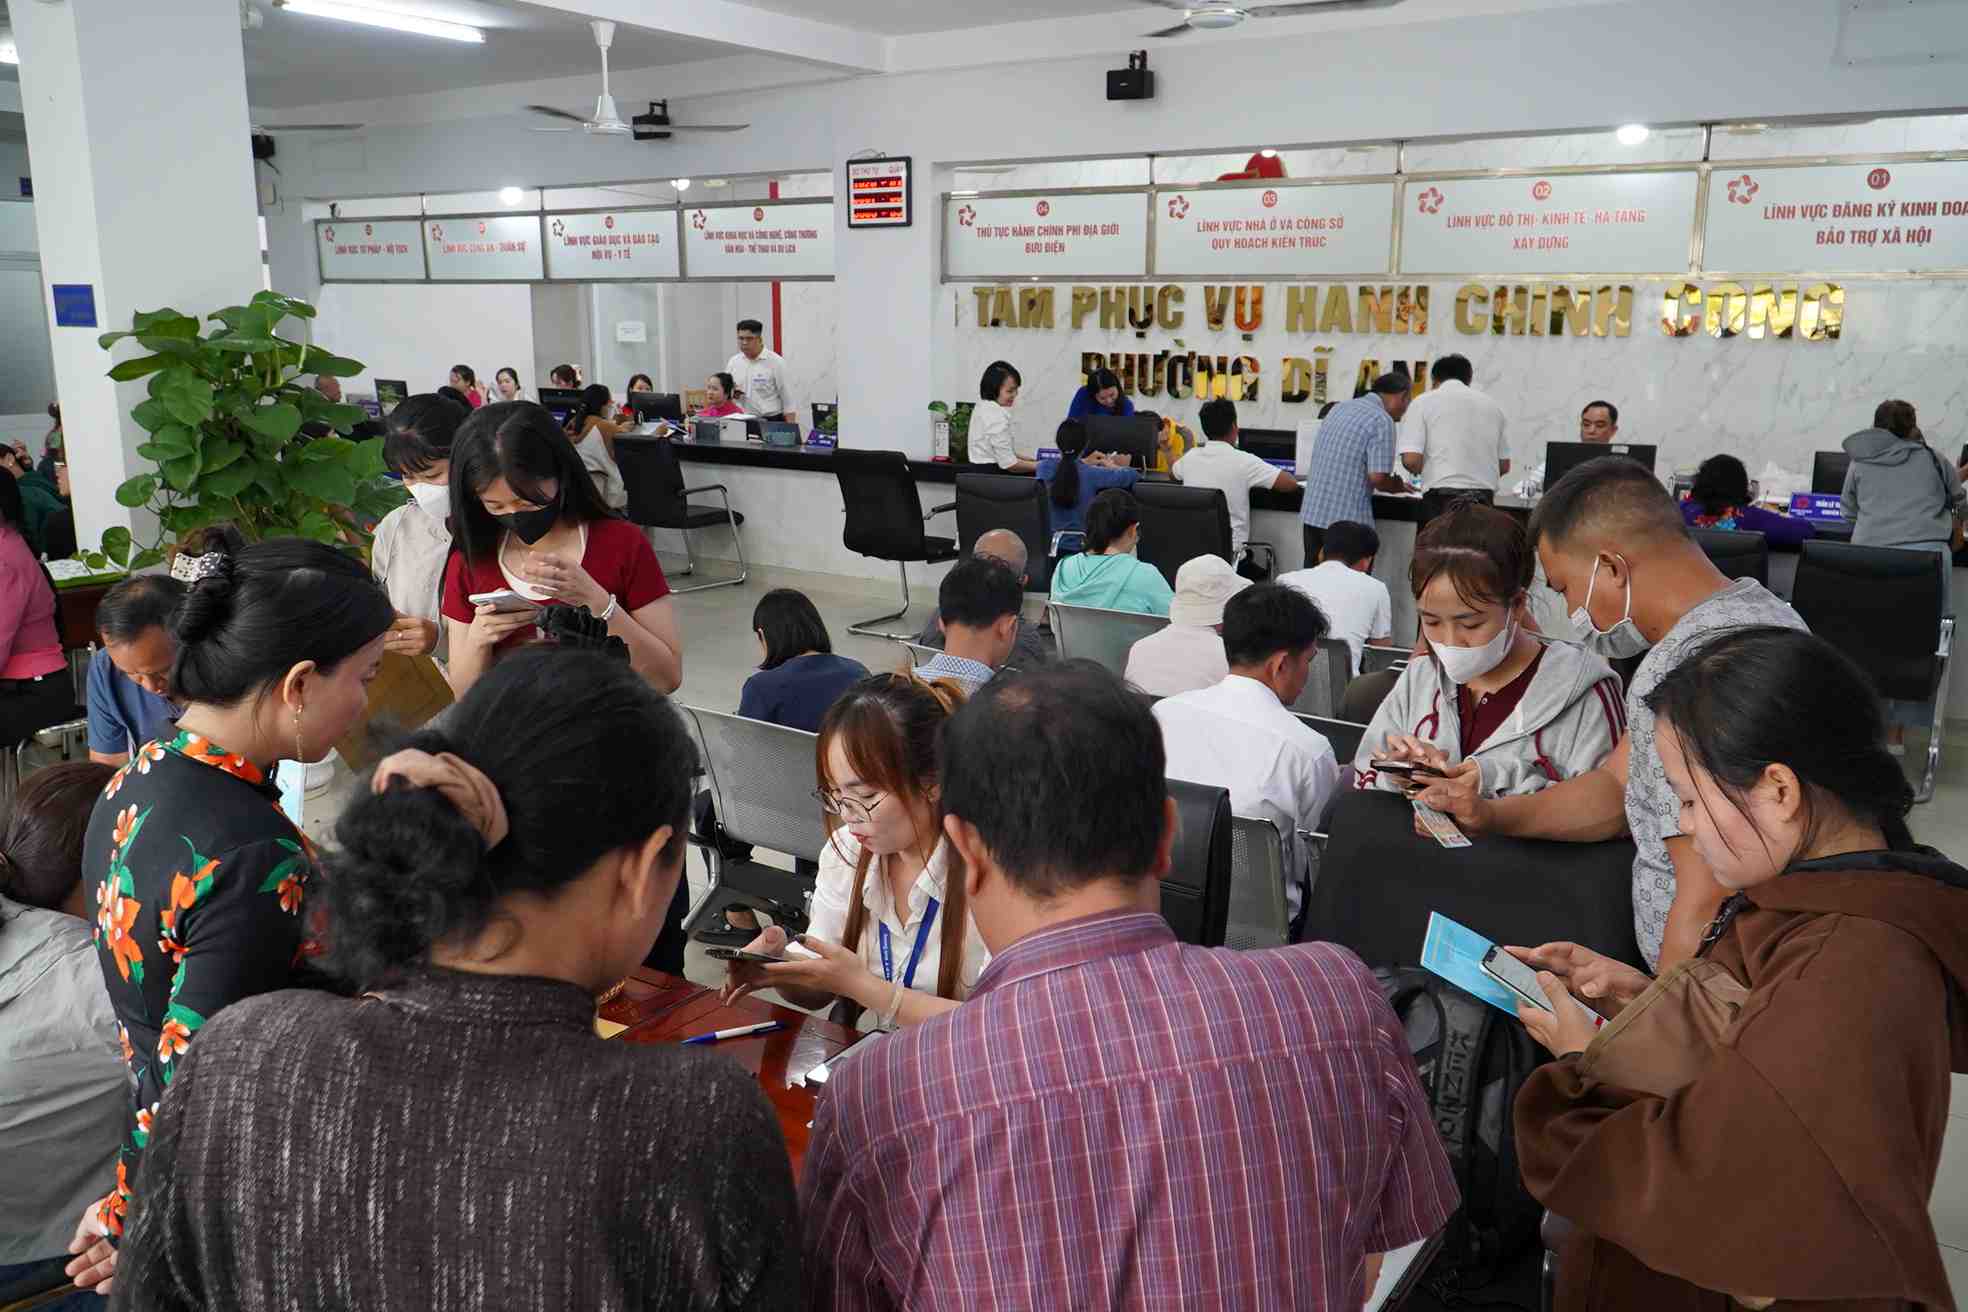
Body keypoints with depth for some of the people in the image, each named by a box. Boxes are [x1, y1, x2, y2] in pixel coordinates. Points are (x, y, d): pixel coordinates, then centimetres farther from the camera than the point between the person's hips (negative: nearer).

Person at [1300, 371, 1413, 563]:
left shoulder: (1340, 408, 14)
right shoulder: (1382, 420, -10)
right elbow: (1377, 478, -17)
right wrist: (1397, 486, 4)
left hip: (1311, 513, 7)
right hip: (1347, 519, -7)